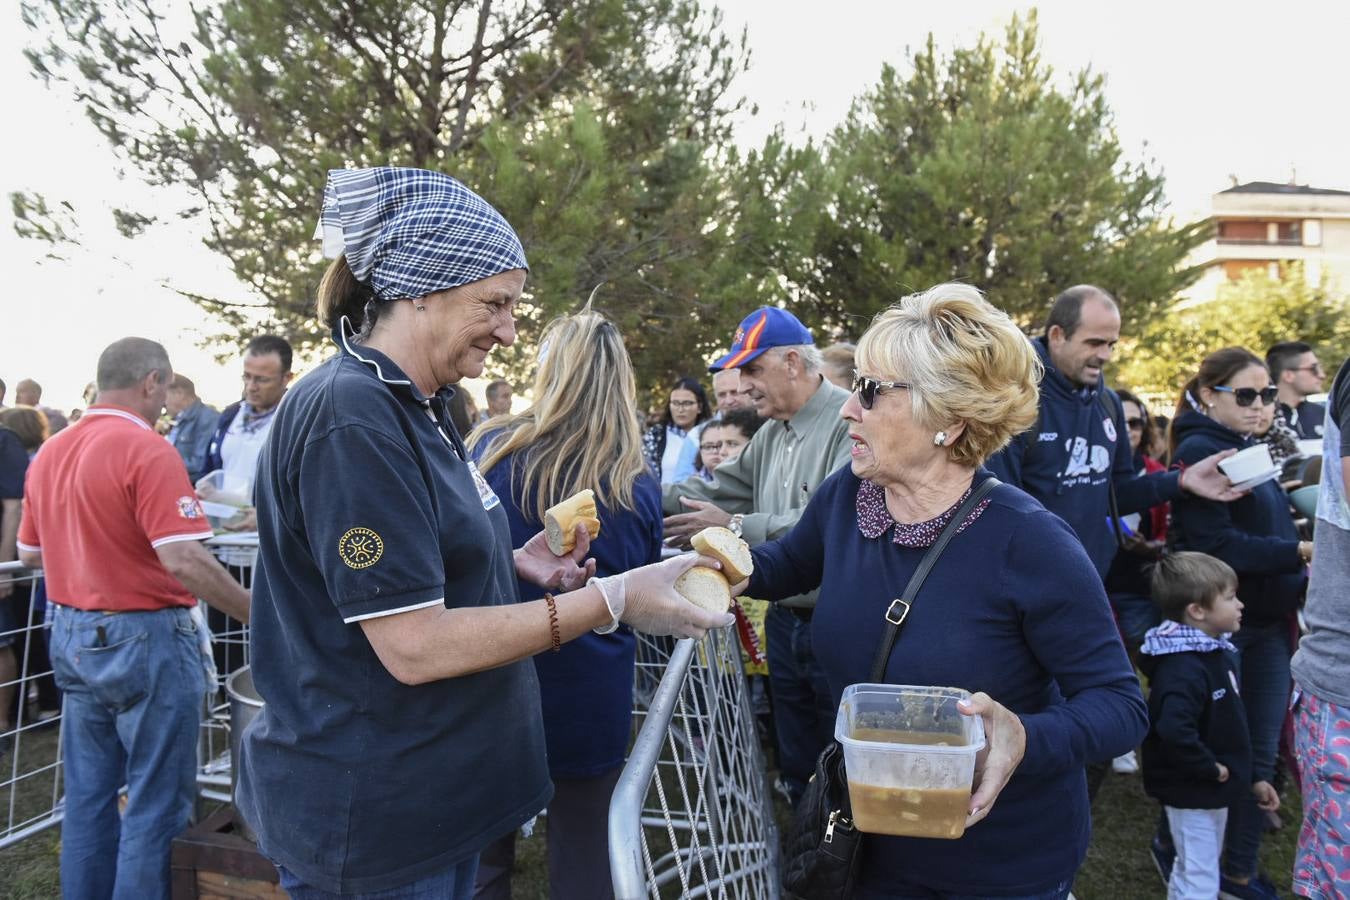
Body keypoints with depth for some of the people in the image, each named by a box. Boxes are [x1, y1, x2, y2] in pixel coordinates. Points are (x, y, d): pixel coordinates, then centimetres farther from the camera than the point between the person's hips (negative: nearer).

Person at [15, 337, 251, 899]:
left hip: (73, 635, 8)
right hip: (144, 639, -8)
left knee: (88, 795, 18)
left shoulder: (49, 453, 7)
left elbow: (29, 553, 17)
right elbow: (183, 560, -27)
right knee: (155, 804, 5)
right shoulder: (147, 450, -18)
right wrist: (256, 615, -20)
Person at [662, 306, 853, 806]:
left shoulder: (850, 422, -19)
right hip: (786, 623, 8)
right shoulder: (772, 434, 11)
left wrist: (736, 527, -24)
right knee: (797, 770, 22)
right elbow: (720, 490, 12)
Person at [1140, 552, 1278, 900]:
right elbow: (1174, 731, -42)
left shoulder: (1216, 654, 5)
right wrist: (1211, 769, -27)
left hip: (1213, 792, 10)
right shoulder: (1183, 668, -28)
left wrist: (1250, 779, 16)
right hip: (1191, 795, -10)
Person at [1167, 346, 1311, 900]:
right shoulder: (1198, 450, -13)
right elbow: (1217, 544, -21)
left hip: (1268, 621, 7)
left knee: (1260, 753, 11)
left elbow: (1272, 526, 16)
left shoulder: (1253, 449, 12)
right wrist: (1300, 553, -22)